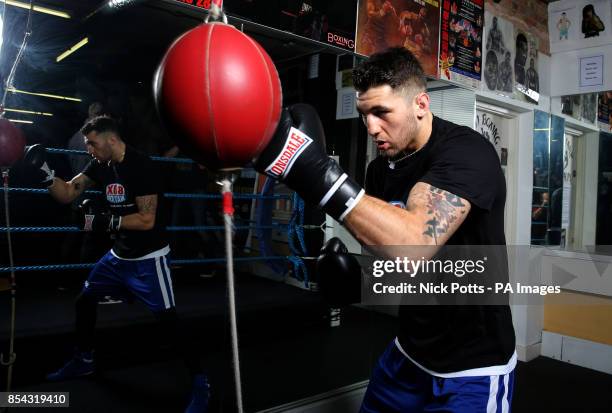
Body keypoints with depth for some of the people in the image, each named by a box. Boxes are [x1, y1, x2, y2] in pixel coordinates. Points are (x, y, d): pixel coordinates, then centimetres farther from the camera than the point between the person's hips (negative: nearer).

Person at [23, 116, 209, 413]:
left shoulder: (141, 166, -21)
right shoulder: (100, 165, 2)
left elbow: (147, 220, -25)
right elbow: (67, 194, 4)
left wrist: (106, 220, -29)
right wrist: (44, 172, -10)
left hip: (148, 258, -8)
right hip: (118, 255, 8)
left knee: (168, 323, -10)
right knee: (84, 299, 18)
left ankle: (199, 381, 4)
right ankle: (84, 360, 41)